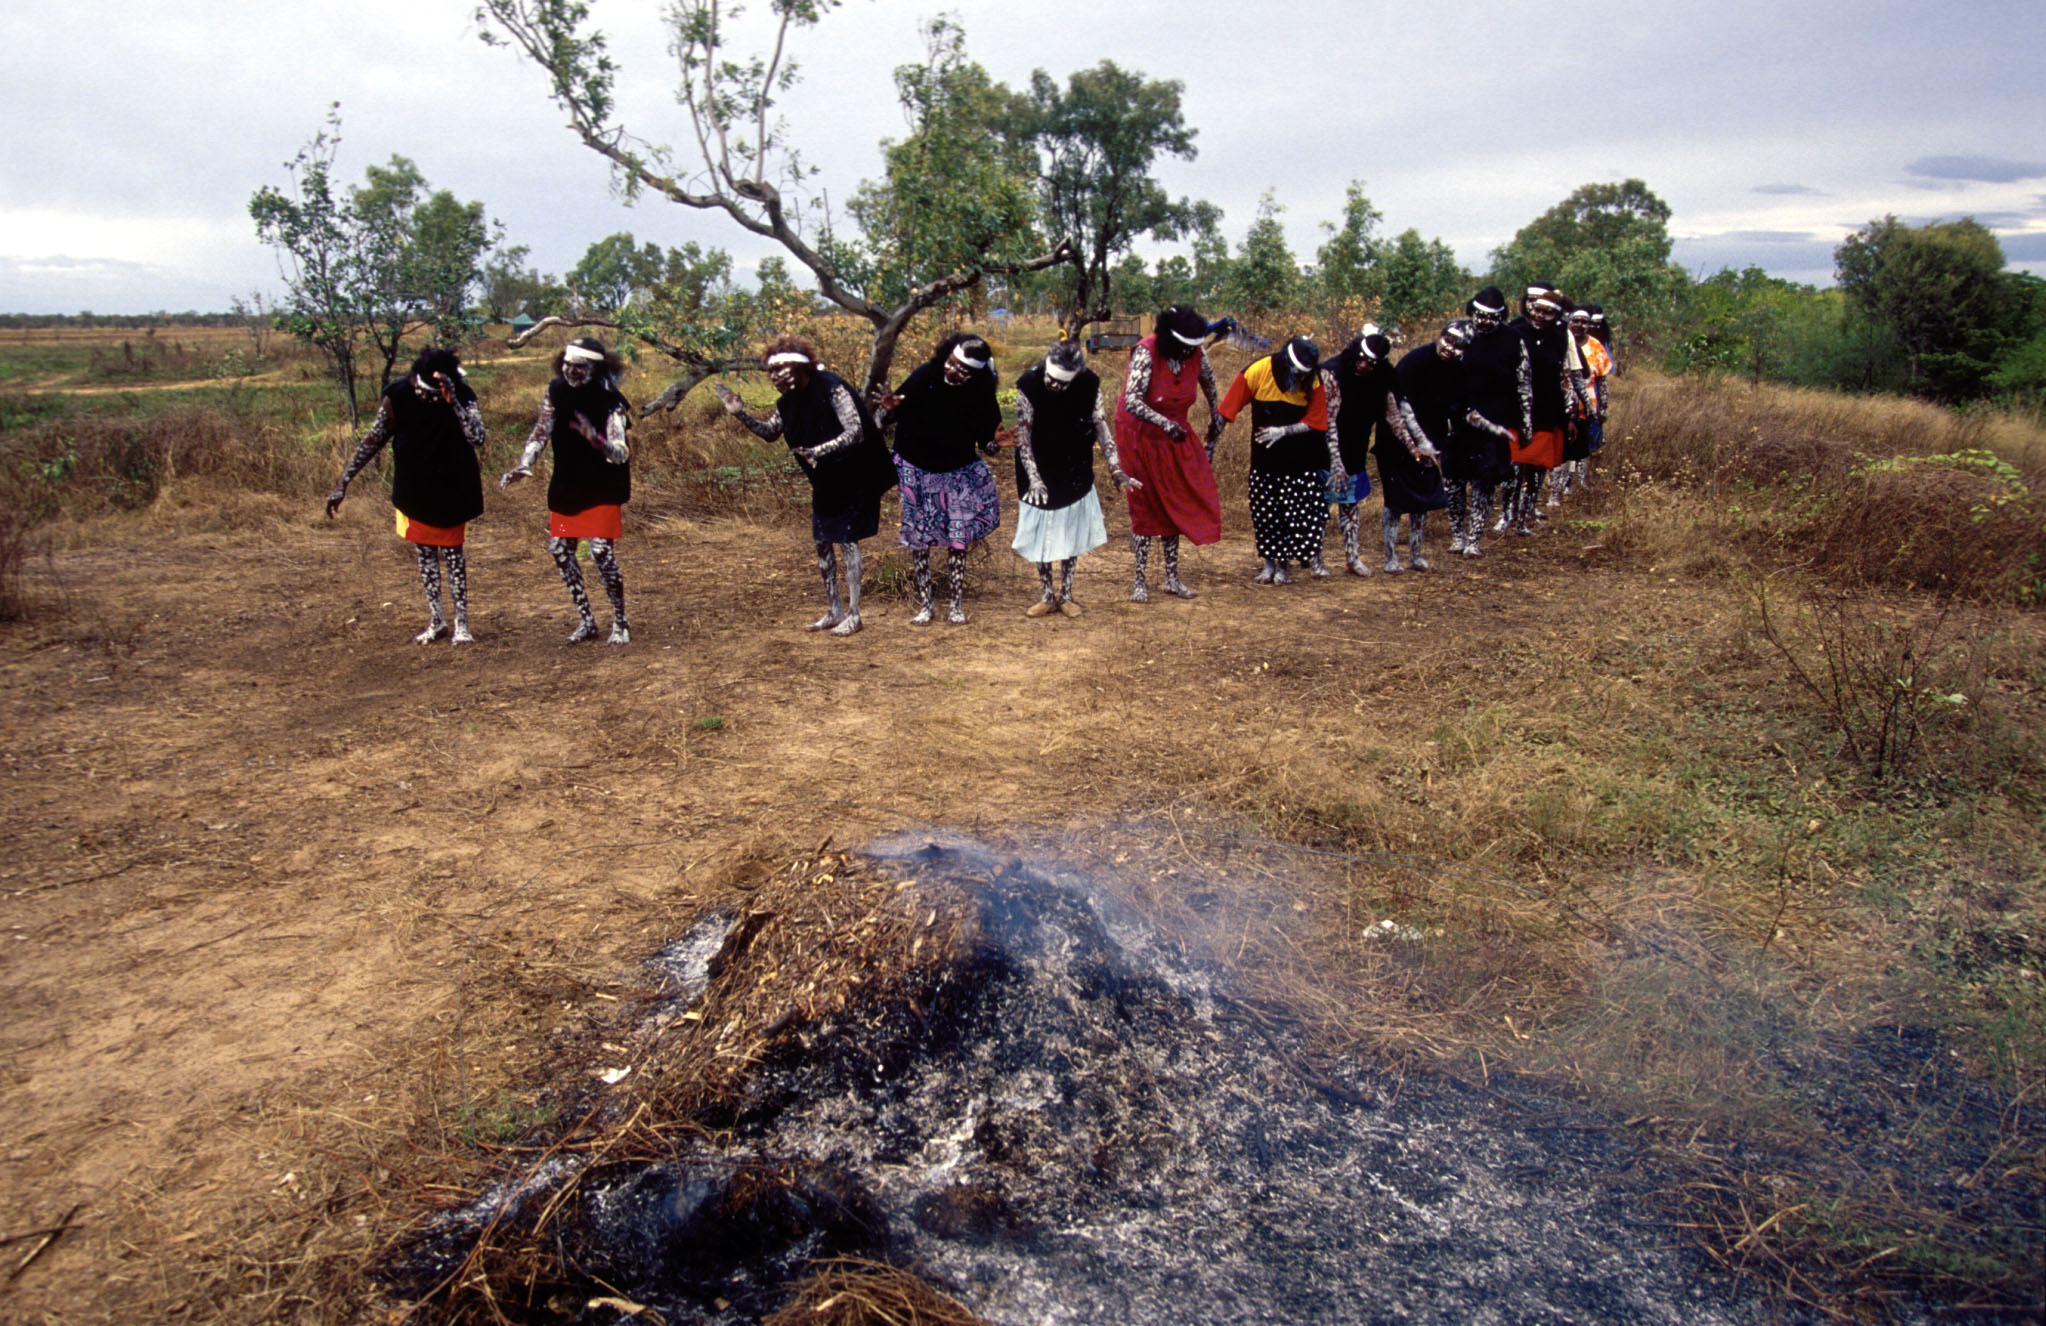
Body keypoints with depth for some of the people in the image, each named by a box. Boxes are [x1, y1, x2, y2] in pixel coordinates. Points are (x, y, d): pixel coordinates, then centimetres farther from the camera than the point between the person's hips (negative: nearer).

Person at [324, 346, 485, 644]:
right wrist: (344, 483, -5)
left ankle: (461, 623, 10)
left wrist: (452, 401, -40)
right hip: (414, 490, 3)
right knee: (424, 553, 9)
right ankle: (436, 621, 20)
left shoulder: (462, 397, -18)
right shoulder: (397, 396, -13)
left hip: (450, 490, -3)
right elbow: (373, 440, -5)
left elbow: (477, 438, -33)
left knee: (452, 553, 2)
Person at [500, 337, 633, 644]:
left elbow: (620, 454, -26)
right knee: (560, 549, 7)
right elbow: (541, 432, 2)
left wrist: (596, 439, -46)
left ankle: (620, 622, 6)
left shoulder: (611, 402, -18)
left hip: (603, 489, -6)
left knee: (602, 551, -12)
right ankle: (586, 621, 21)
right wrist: (523, 467, -11)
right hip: (566, 486, 6)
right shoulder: (556, 391, -3)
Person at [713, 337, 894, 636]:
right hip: (824, 482, 8)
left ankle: (853, 614, 5)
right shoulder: (788, 401, 1)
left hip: (851, 478, -8)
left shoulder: (832, 389, -21)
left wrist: (817, 451, -38)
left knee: (847, 540, -4)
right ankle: (834, 611, 22)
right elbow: (770, 431, 16)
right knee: (822, 542, 10)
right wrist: (740, 414, 1)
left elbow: (855, 432, -27)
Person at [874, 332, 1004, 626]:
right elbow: (890, 415, -11)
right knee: (918, 538, 4)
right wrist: (887, 411, -33)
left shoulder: (981, 395, -13)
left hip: (959, 472, 1)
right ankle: (924, 605, 14)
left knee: (959, 539, 0)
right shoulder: (925, 376, -17)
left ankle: (957, 606, 12)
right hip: (917, 472, 0)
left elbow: (984, 442, -4)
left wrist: (995, 442, -26)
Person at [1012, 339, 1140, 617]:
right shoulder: (1029, 384, -20)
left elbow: (1100, 425, -5)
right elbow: (1023, 435, -17)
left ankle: (1066, 595, 19)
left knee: (1071, 531, 8)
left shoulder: (1089, 384, -14)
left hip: (1075, 474, 2)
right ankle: (1047, 596, 17)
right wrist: (1033, 478, -24)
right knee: (1040, 532, 4)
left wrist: (1115, 468, -11)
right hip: (1040, 473, -2)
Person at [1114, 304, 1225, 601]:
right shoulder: (1146, 353, -26)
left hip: (1175, 436, 5)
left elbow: (1208, 382, 11)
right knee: (1144, 506, -2)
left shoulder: (1196, 354, -9)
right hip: (1140, 436, -5)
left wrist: (1215, 418, 20)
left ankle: (1172, 577, 15)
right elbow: (1132, 401, -36)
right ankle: (1140, 581, 6)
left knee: (1175, 504, 5)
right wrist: (1165, 423, -47)